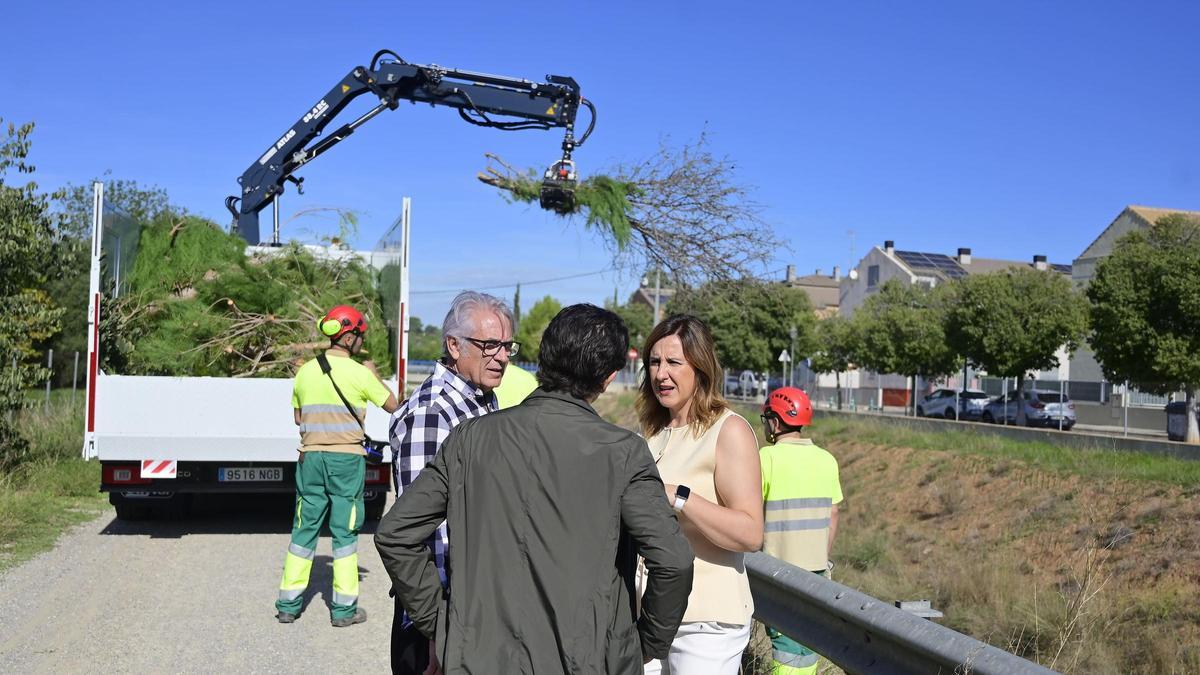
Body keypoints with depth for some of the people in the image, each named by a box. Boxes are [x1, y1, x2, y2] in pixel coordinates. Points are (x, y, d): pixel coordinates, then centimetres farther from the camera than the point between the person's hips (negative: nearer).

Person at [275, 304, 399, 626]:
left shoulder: (305, 371, 5)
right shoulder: (359, 373, -10)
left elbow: (297, 417, 15)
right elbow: (392, 405, 2)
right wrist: (373, 374, 14)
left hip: (311, 457, 4)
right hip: (346, 459, -4)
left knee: (305, 528, 12)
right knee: (345, 531, 4)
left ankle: (288, 604, 17)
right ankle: (344, 608, 10)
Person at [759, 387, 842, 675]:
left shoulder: (767, 457, -12)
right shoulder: (826, 460, 5)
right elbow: (833, 515, 10)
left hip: (780, 565, -5)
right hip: (816, 565, 5)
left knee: (787, 642, -1)